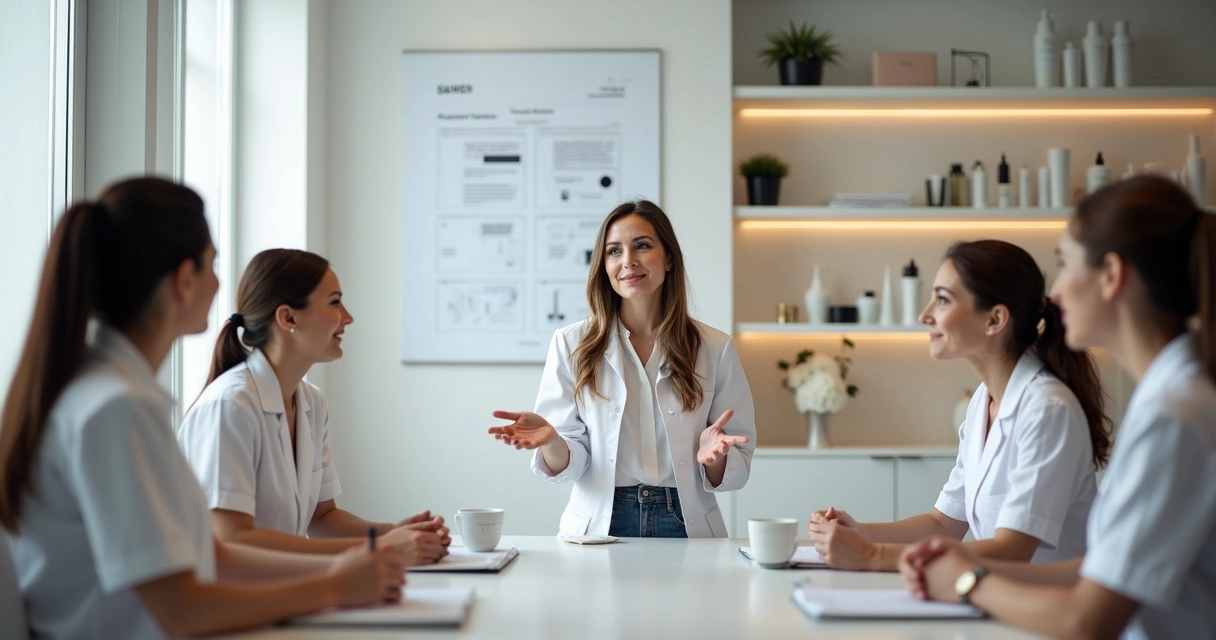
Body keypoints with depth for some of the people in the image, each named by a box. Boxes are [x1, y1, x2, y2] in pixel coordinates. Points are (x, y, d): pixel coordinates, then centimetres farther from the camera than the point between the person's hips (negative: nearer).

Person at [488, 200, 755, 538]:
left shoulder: (715, 349, 6)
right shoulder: (571, 344, 6)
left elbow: (738, 469, 8)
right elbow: (569, 465, 4)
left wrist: (714, 457, -14)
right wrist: (550, 442, -17)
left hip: (686, 529, 0)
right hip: (599, 526, 0)